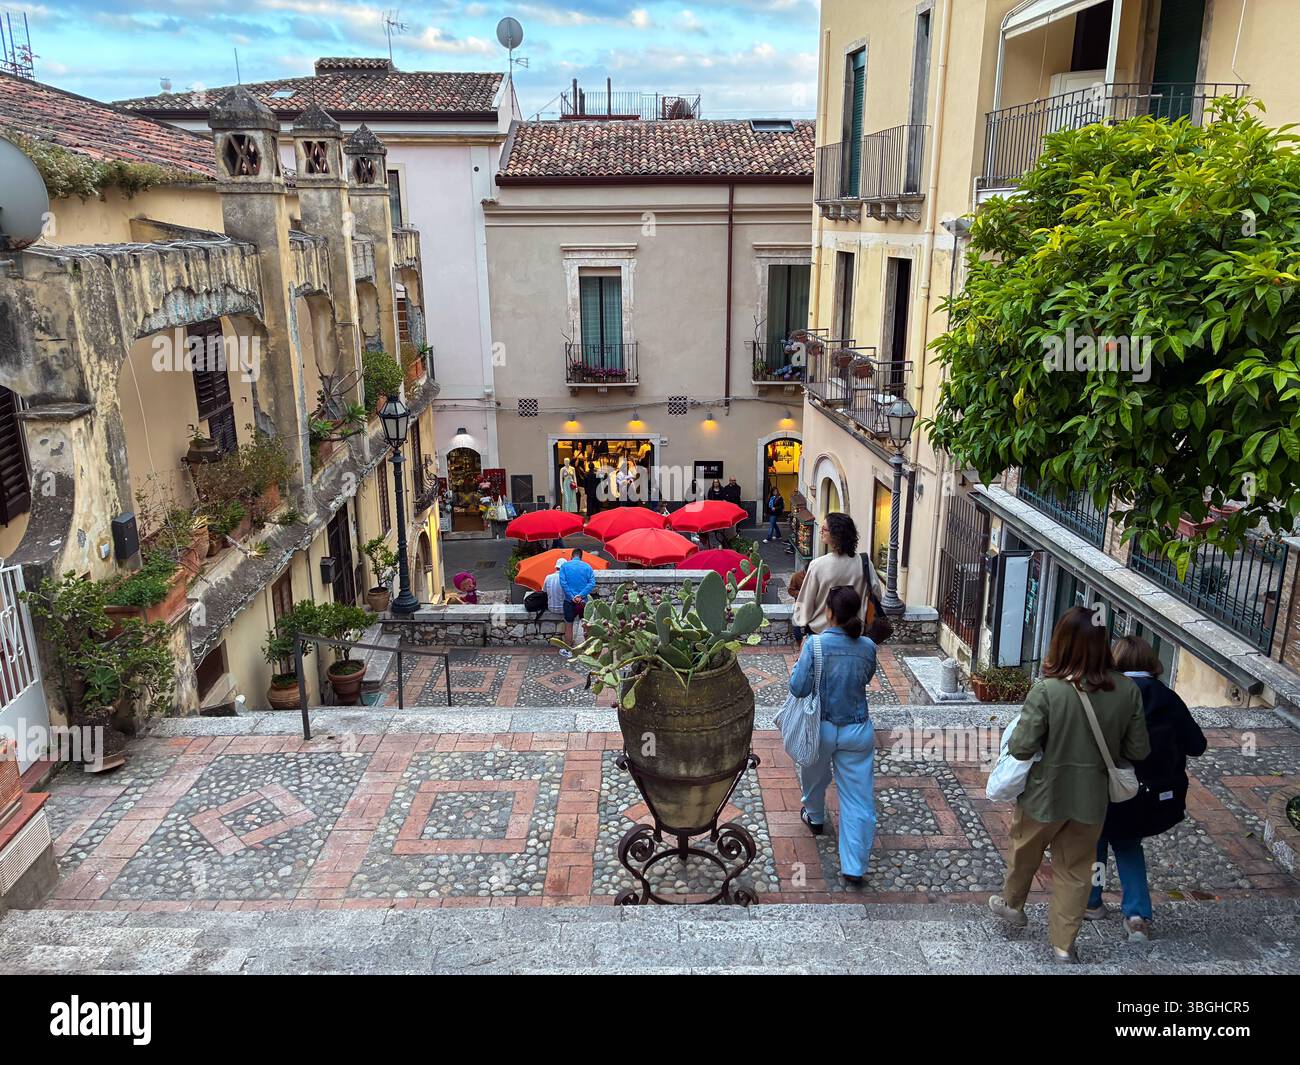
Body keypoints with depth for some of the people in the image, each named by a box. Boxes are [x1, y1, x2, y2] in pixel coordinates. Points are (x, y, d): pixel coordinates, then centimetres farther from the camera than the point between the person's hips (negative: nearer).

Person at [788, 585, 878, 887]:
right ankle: (854, 867, 5)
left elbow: (798, 688, -18)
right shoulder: (867, 647, -7)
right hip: (857, 731, 1)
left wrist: (801, 657, -2)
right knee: (858, 797, 5)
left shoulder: (816, 644, -19)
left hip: (821, 728, -1)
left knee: (815, 777, 29)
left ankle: (815, 818, 56)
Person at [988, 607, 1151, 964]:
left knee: (1024, 852, 25)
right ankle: (1064, 944, 30)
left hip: (1045, 794, -2)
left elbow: (1022, 747, -23)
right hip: (1092, 799, 3)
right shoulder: (1128, 690, -14)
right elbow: (1138, 750, -5)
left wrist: (1012, 740, -1)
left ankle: (1012, 905, 48)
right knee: (1075, 870, 20)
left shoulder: (1047, 690, -26)